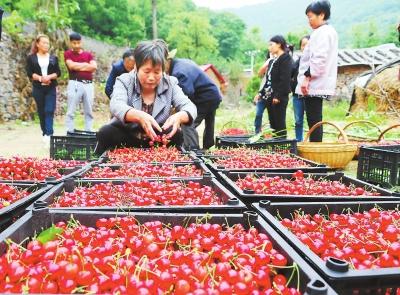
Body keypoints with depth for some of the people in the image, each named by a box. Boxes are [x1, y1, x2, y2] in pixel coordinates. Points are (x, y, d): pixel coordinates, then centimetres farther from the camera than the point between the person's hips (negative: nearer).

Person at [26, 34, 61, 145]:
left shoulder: (53, 58, 10)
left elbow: (58, 72, 3)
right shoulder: (31, 58, 5)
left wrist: (49, 77, -15)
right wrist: (40, 78, -18)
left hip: (51, 88, 0)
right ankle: (45, 134, 14)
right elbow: (29, 73, -2)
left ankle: (49, 135, -20)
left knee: (49, 111, -12)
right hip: (38, 88, 0)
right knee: (41, 112, 5)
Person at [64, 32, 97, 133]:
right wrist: (85, 64, 1)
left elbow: (94, 67, -2)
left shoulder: (88, 54, 15)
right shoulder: (68, 54, 8)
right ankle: (69, 133, 3)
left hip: (88, 84, 3)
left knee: (89, 112, 7)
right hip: (75, 84, -3)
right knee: (71, 111, -2)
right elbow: (71, 66, -11)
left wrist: (78, 66, -3)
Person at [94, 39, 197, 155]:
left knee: (176, 135, -26)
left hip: (157, 141, 1)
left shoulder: (170, 84, -4)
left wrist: (179, 116, -43)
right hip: (125, 137, -1)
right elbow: (116, 105, -28)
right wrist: (139, 116, -51)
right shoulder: (124, 81, -8)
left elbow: (189, 107, -16)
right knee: (105, 133, -28)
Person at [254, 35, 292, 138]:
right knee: (273, 124, 9)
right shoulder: (272, 61, 22)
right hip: (269, 96, 8)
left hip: (279, 97, -8)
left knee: (280, 123, -6)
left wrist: (278, 95, -21)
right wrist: (261, 93, 14)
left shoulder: (285, 57, -4)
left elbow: (285, 78, -15)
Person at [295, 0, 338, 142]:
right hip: (317, 84, 11)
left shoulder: (323, 32, -10)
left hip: (314, 84, -11)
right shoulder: (327, 31, 22)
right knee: (315, 119, 12)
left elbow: (319, 58, -21)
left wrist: (307, 77, -20)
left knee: (313, 119, -9)